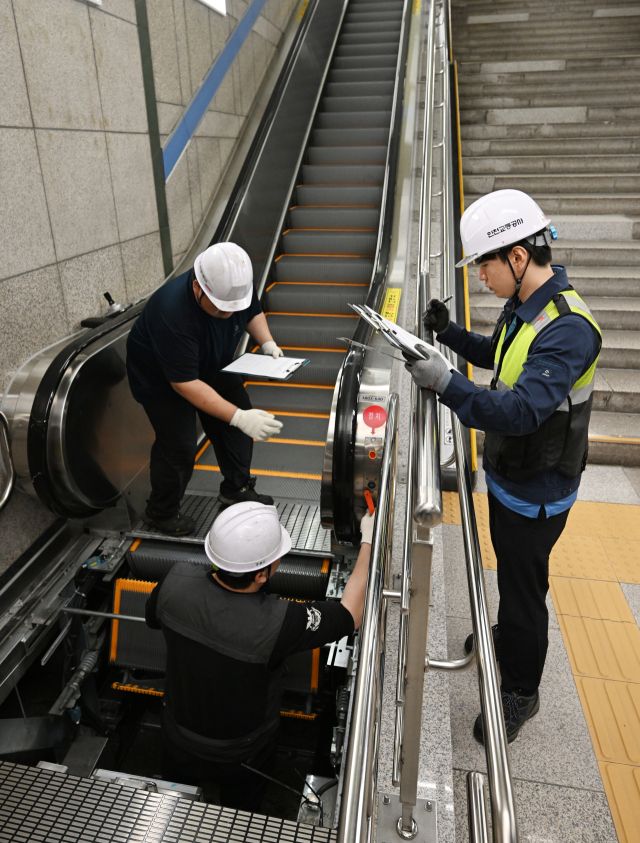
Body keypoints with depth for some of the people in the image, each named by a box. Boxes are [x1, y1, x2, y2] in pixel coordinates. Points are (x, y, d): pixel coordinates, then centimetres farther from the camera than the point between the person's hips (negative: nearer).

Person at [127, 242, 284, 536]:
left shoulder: (236, 285, -23)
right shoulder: (172, 313, -42)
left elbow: (253, 312, 1)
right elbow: (185, 383, -39)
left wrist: (267, 343, -18)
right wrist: (238, 417, -46)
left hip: (212, 365, 7)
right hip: (161, 378, -6)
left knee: (239, 417, 4)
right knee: (179, 445, -9)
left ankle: (236, 489, 25)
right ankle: (161, 512, 16)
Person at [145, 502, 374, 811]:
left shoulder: (176, 581, -31)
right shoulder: (276, 623, -42)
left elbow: (153, 617, -5)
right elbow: (350, 615, -25)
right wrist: (369, 542, -18)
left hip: (179, 736, 3)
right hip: (240, 755, -3)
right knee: (239, 813, 31)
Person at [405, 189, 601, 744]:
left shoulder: (568, 329, -31)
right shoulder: (525, 306, -1)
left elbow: (521, 411, -41)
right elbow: (499, 357, 17)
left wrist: (446, 383, -48)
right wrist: (449, 332, 3)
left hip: (536, 491, -8)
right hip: (509, 473, 9)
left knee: (523, 586, 10)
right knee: (511, 570, 28)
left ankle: (521, 692, 33)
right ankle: (510, 636, 55)